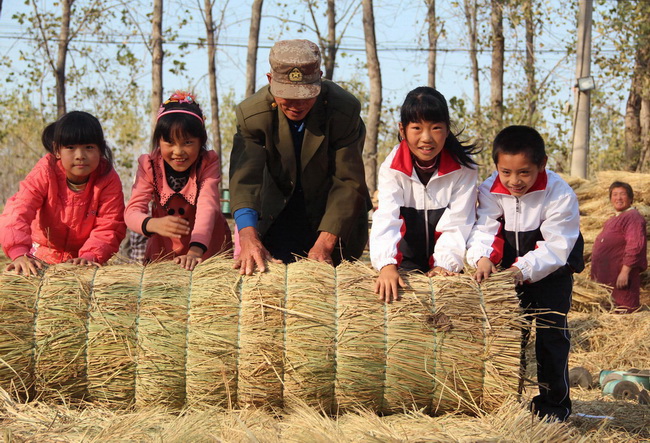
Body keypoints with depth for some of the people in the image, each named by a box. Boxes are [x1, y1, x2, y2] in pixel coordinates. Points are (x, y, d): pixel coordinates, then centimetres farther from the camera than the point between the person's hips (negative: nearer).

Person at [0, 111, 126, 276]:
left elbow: (108, 227, -17)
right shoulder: (45, 172, -16)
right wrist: (19, 253, -44)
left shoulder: (108, 180, -14)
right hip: (43, 258, 0)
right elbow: (19, 210, -28)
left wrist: (90, 256, -36)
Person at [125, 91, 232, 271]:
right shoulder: (149, 166, -5)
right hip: (163, 251, 1)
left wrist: (195, 250, -41)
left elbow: (207, 207, -23)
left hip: (208, 251, -1)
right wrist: (153, 224, -40)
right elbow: (132, 211, -16)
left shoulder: (209, 163, -9)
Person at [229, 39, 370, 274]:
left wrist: (326, 243, -34)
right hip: (277, 210, 1)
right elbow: (244, 176, -31)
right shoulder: (252, 112, -21)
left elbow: (348, 181, -23)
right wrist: (248, 236, -48)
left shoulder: (345, 109, -24)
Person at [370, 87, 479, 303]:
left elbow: (456, 223, -16)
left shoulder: (463, 168, -14)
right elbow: (386, 219, -28)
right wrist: (387, 266, -44)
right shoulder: (392, 168, -15)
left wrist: (445, 264, -31)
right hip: (407, 261, 0)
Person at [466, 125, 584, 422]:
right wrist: (482, 257, -43)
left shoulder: (559, 194, -26)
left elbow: (556, 245, -27)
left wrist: (525, 269, -39)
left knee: (551, 331, -8)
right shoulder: (491, 190, -15)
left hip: (553, 269, -3)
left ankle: (554, 401, 3)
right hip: (511, 270, 3)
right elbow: (484, 229, -22)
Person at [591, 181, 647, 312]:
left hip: (621, 279, -10)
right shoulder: (612, 221, 22)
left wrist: (625, 271, -26)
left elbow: (635, 246, -20)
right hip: (606, 279, 10)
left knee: (624, 312, -9)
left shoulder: (633, 217, -10)